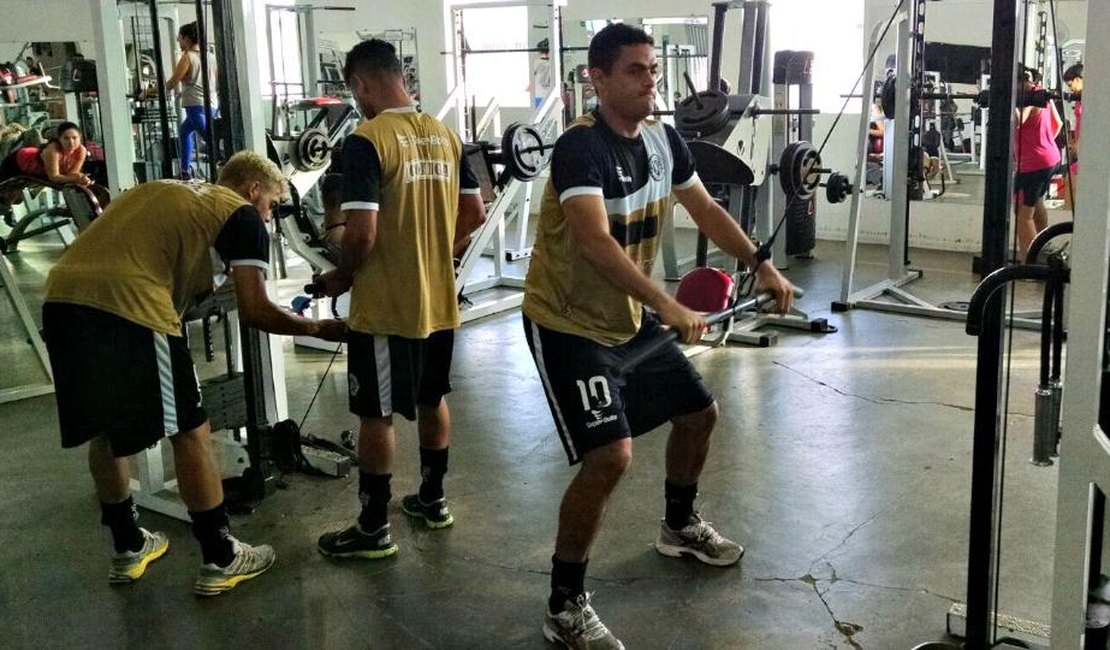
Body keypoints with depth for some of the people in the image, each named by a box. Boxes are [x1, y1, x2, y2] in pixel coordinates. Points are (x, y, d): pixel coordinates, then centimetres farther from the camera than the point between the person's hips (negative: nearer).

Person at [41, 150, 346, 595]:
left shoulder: (163, 190, 30)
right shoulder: (242, 215, 9)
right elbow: (254, 311, 2)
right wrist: (317, 328, 15)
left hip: (61, 295, 8)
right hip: (126, 306, -7)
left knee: (103, 428, 22)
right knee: (189, 431, 7)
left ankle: (128, 548, 36)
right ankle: (220, 560, 16)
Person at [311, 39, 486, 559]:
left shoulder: (366, 141, -18)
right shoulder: (446, 135, 5)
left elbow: (362, 233, -23)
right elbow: (473, 214, 10)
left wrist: (339, 277, -5)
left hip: (385, 306, -7)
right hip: (438, 300, 7)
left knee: (377, 415, 5)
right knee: (432, 399, 21)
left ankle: (373, 529, 15)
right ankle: (432, 499, 36)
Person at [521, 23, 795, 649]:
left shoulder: (662, 138, 1)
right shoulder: (582, 145, -25)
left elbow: (706, 209, 15)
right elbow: (594, 241, -38)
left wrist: (762, 264, 7)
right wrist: (667, 305, -46)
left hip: (631, 317, 9)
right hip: (569, 324, -9)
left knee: (700, 411, 20)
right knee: (610, 455, -21)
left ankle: (680, 526, 46)